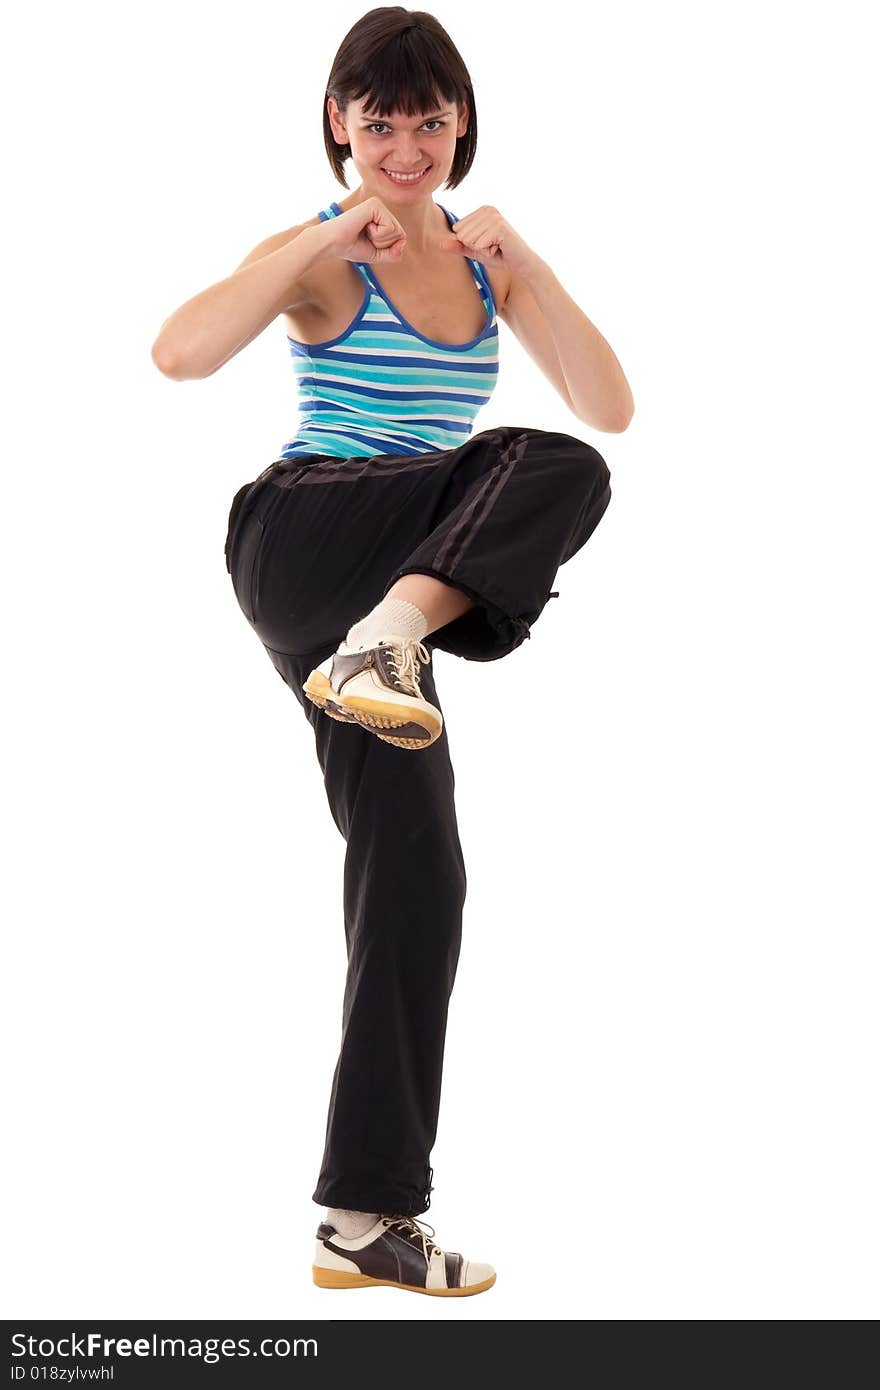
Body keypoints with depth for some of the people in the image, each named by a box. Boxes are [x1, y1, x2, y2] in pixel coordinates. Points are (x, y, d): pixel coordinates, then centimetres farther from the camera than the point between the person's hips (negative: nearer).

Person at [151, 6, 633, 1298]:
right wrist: (325, 242, -20)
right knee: (554, 469, -27)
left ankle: (367, 1219, -5)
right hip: (307, 534, -5)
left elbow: (612, 407, 4)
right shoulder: (319, 253, 2)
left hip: (407, 556, 6)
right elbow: (181, 353, -18)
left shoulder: (489, 261, 17)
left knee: (407, 850, -7)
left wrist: (525, 266, -8)